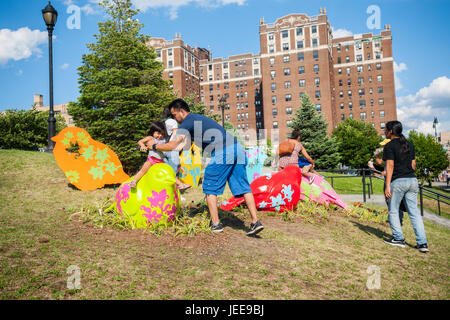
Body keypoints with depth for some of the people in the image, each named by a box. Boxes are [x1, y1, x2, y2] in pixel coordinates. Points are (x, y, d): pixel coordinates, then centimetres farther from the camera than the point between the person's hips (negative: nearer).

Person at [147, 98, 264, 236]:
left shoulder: (187, 123, 3)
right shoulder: (198, 118, 30)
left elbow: (173, 146, 5)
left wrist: (155, 146, 20)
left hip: (222, 152, -8)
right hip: (237, 148, 9)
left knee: (210, 188, 6)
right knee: (243, 187, 8)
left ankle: (216, 224, 9)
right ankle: (255, 222, 4)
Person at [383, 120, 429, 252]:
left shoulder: (390, 145, -8)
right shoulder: (410, 144, 13)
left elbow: (390, 166, -13)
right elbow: (413, 164, 15)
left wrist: (387, 186, -13)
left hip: (398, 182, -6)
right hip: (412, 180, 7)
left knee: (393, 211, 9)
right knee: (414, 212, 8)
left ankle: (398, 238, 14)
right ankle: (422, 243, 6)